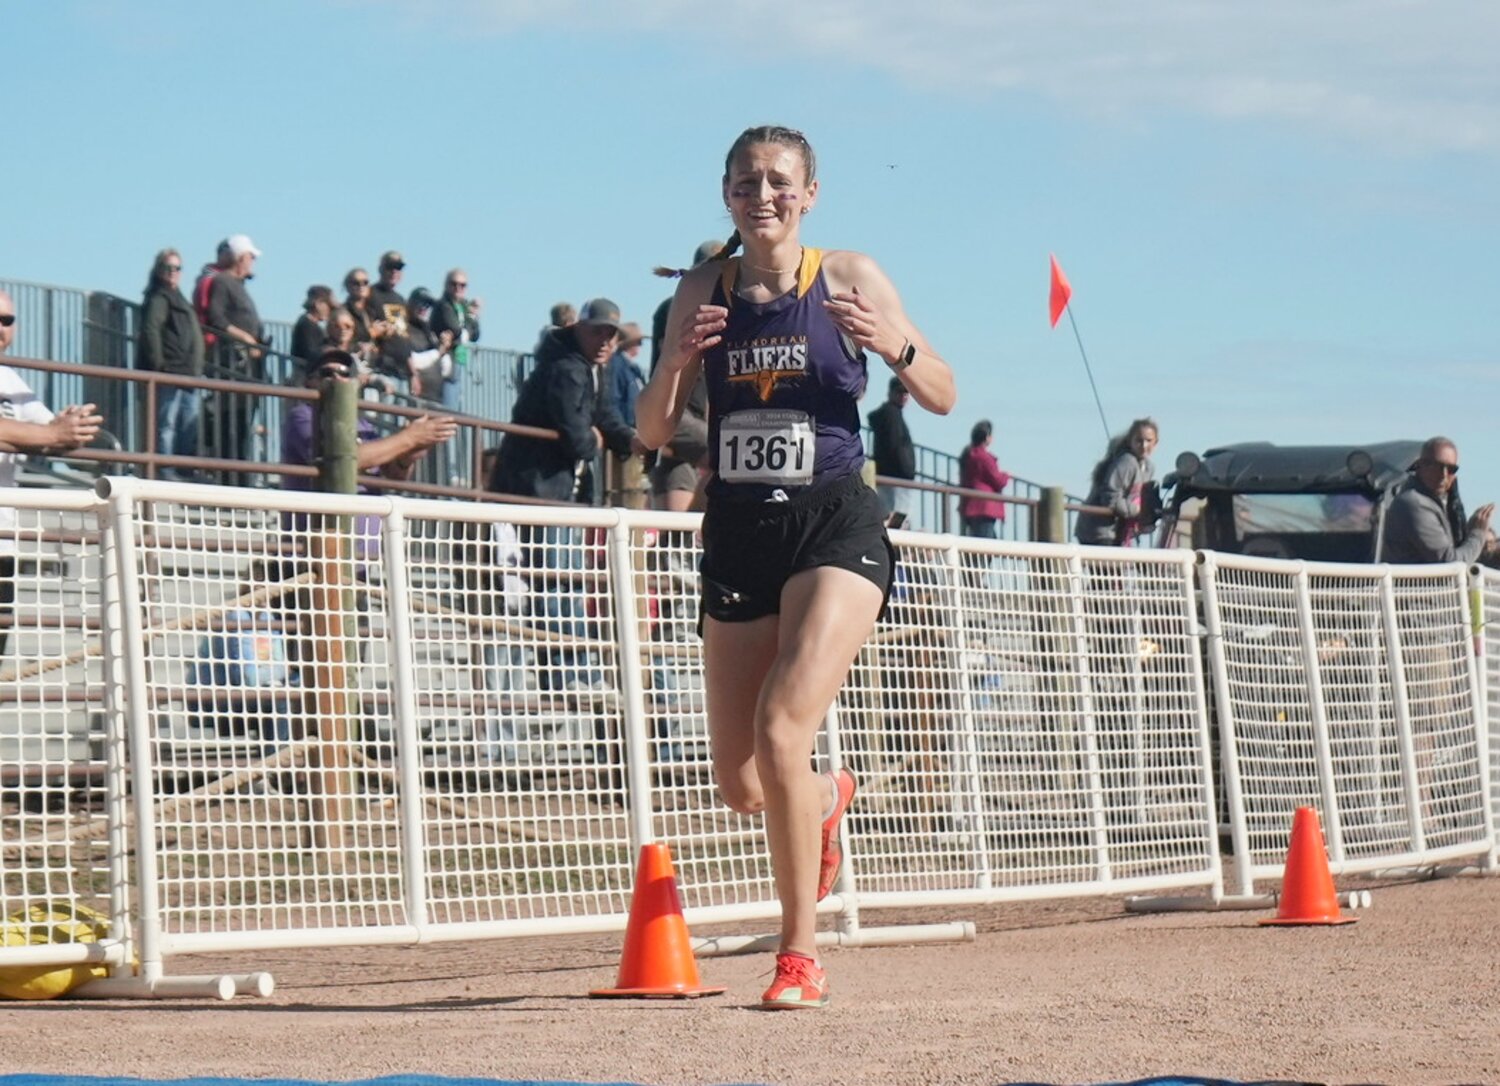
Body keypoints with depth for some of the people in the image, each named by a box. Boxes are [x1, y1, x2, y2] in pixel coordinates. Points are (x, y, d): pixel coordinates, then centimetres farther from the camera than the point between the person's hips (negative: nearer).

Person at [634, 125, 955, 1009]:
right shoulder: (704, 291, 7)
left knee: (782, 729, -24)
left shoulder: (849, 278, -1)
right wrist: (675, 362, -12)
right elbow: (655, 432, 8)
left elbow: (942, 399, 3)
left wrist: (892, 344, -17)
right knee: (741, 784, 8)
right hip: (738, 535, 4)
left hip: (835, 528, -4)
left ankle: (802, 956, -13)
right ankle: (826, 799, 45)